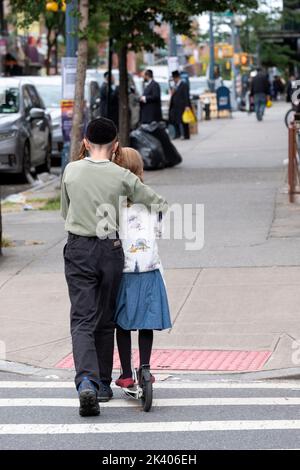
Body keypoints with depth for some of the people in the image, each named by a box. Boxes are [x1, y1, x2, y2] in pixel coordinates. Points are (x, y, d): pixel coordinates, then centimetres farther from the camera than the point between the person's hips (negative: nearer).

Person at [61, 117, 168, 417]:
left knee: (82, 320, -4)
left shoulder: (71, 171, -1)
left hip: (78, 249, 0)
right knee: (105, 320, 13)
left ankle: (86, 381, -25)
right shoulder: (122, 177, -6)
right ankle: (103, 384, 22)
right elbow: (160, 205, 2)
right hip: (110, 250, 0)